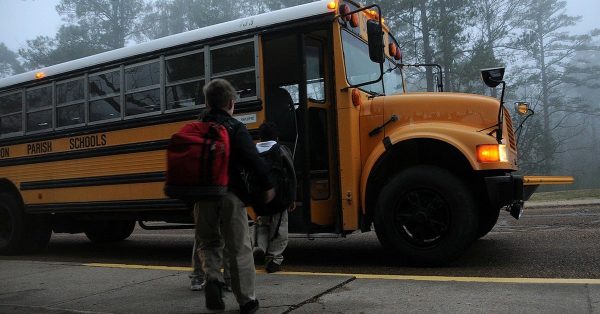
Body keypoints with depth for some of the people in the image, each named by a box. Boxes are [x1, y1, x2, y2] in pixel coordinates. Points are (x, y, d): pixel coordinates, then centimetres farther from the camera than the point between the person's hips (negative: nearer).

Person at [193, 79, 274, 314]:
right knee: (239, 248, 6)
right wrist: (267, 185, -8)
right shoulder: (235, 128, -5)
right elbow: (252, 159, -15)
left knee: (208, 242, 21)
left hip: (203, 194, 4)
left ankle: (212, 278, -6)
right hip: (230, 194, -3)